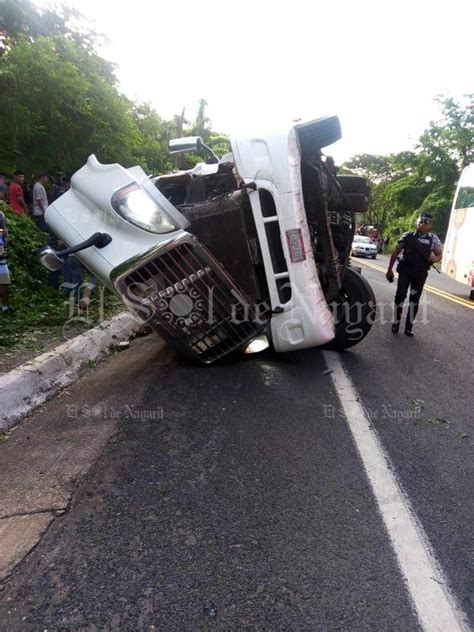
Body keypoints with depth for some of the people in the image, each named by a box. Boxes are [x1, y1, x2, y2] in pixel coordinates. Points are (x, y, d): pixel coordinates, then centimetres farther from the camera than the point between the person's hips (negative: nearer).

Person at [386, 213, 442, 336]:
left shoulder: (433, 239, 2)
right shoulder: (407, 236, -3)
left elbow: (439, 254, 10)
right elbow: (396, 252, 3)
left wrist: (435, 258, -16)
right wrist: (390, 269, 2)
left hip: (421, 273, 2)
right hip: (405, 270, -2)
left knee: (415, 299, 7)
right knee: (400, 295, -6)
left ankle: (409, 326, 16)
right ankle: (396, 322, 11)